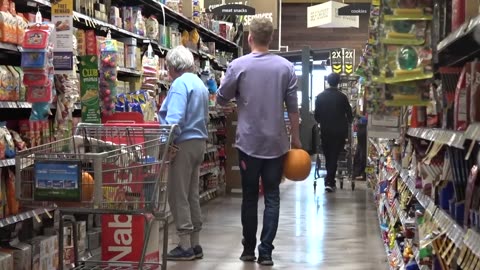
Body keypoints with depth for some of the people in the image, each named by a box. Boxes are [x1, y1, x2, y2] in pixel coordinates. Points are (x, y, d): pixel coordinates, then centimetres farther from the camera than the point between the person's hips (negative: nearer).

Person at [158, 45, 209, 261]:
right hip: (199, 141, 9)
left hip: (184, 143, -9)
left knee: (178, 195, -3)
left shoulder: (180, 84, -13)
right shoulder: (200, 84, 16)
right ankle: (195, 244, 16)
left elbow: (175, 119, -22)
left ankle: (185, 246, -2)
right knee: (192, 195, 13)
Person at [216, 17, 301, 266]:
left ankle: (249, 249, 17)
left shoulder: (238, 65, -6)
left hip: (248, 142, -1)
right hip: (276, 143, 1)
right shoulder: (286, 67, -1)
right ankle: (265, 251, 2)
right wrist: (296, 138, 12)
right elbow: (292, 107, 2)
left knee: (249, 197, 10)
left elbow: (221, 99, 4)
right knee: (272, 197, 5)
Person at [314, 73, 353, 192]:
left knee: (328, 156, 14)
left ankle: (330, 181, 22)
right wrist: (347, 122, 24)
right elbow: (349, 115, 2)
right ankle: (329, 181, -9)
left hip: (325, 131, 2)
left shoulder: (320, 96, 0)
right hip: (339, 131, -2)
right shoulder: (342, 97, -5)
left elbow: (316, 115, 3)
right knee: (334, 156, 0)